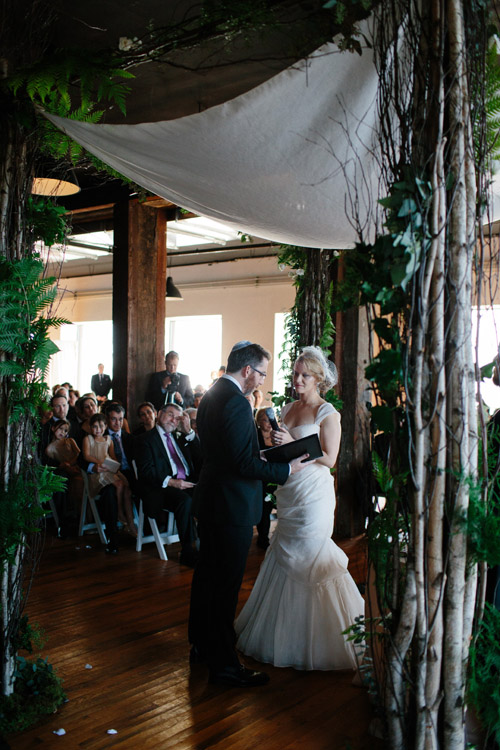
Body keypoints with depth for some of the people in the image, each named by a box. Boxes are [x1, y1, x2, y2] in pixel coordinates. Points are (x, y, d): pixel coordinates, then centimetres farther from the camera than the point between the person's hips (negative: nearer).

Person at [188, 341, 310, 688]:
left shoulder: (211, 396, 10)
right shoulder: (236, 402, -22)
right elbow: (244, 464, -25)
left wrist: (259, 454, 16)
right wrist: (286, 469, -16)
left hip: (209, 502, 10)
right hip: (233, 507, -10)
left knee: (207, 574, 19)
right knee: (227, 584, -1)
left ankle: (202, 645, 34)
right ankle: (224, 664, 11)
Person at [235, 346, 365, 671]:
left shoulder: (328, 413, -8)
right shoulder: (288, 409, 12)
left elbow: (329, 458, -14)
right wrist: (274, 441, -4)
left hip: (313, 497, -7)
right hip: (289, 495, 7)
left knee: (308, 563, -2)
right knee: (284, 561, 12)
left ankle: (314, 643, 14)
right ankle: (284, 631, 28)